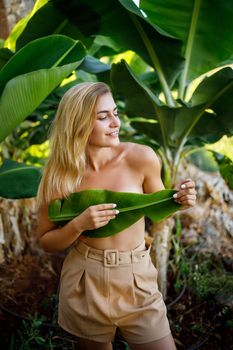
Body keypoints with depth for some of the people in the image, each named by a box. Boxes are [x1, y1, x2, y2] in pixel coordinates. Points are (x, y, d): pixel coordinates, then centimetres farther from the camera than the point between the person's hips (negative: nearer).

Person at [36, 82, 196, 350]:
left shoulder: (141, 158, -12)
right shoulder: (59, 177, -11)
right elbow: (46, 242, -1)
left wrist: (177, 202, -16)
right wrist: (78, 225, -19)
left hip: (137, 282, 0)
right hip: (83, 286, 0)